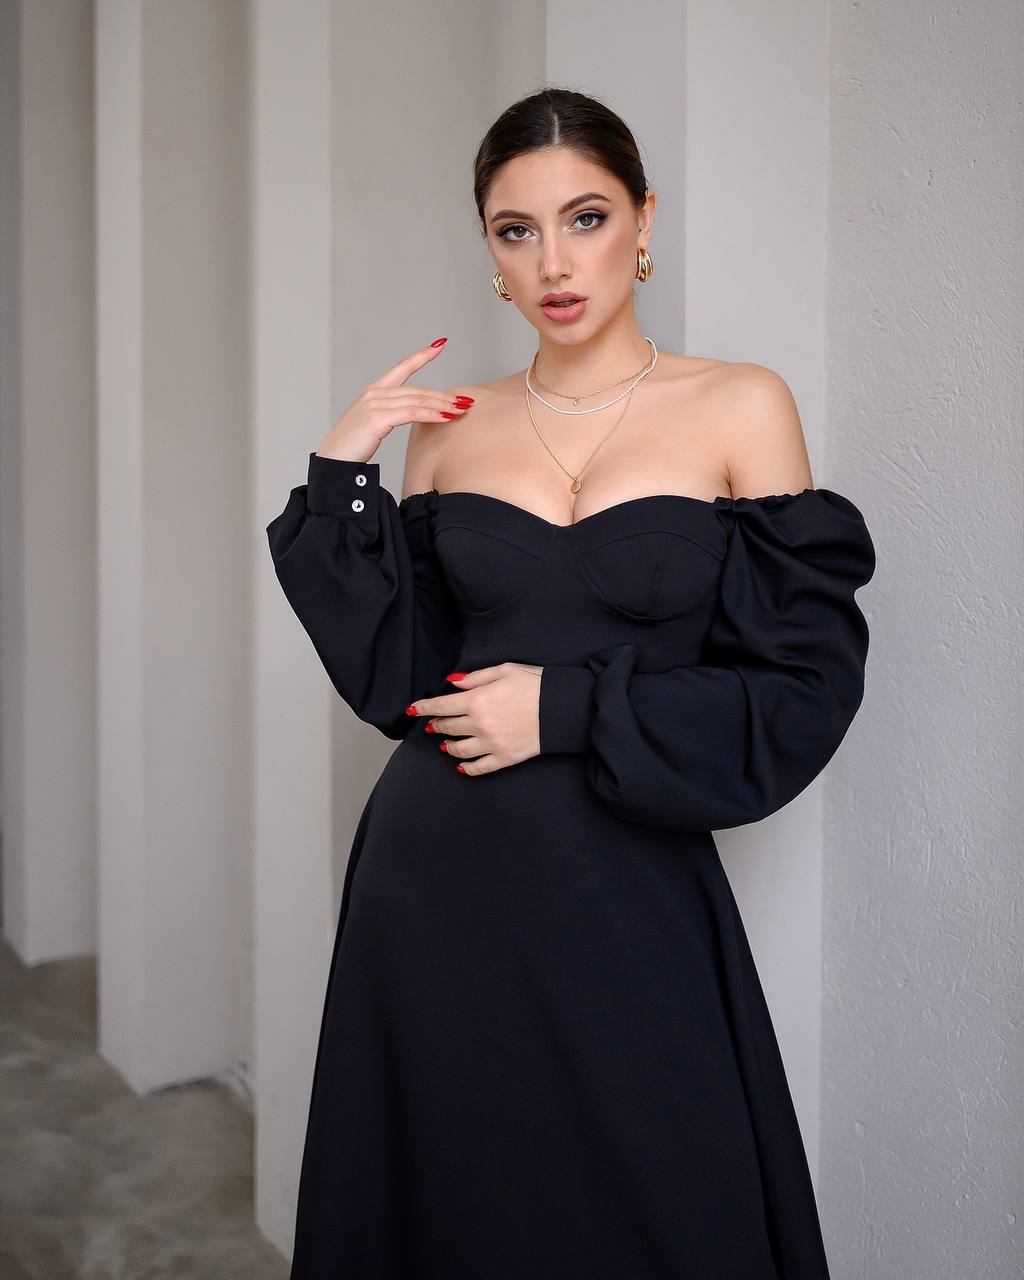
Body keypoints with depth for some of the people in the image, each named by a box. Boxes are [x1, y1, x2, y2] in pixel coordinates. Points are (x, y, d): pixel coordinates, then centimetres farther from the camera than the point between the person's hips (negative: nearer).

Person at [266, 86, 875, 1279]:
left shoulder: (742, 408, -3)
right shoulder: (449, 422, 5)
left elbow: (805, 680, -6)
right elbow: (396, 673, 2)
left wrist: (570, 709, -13)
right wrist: (340, 475, -6)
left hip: (627, 905, -2)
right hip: (439, 887, 3)